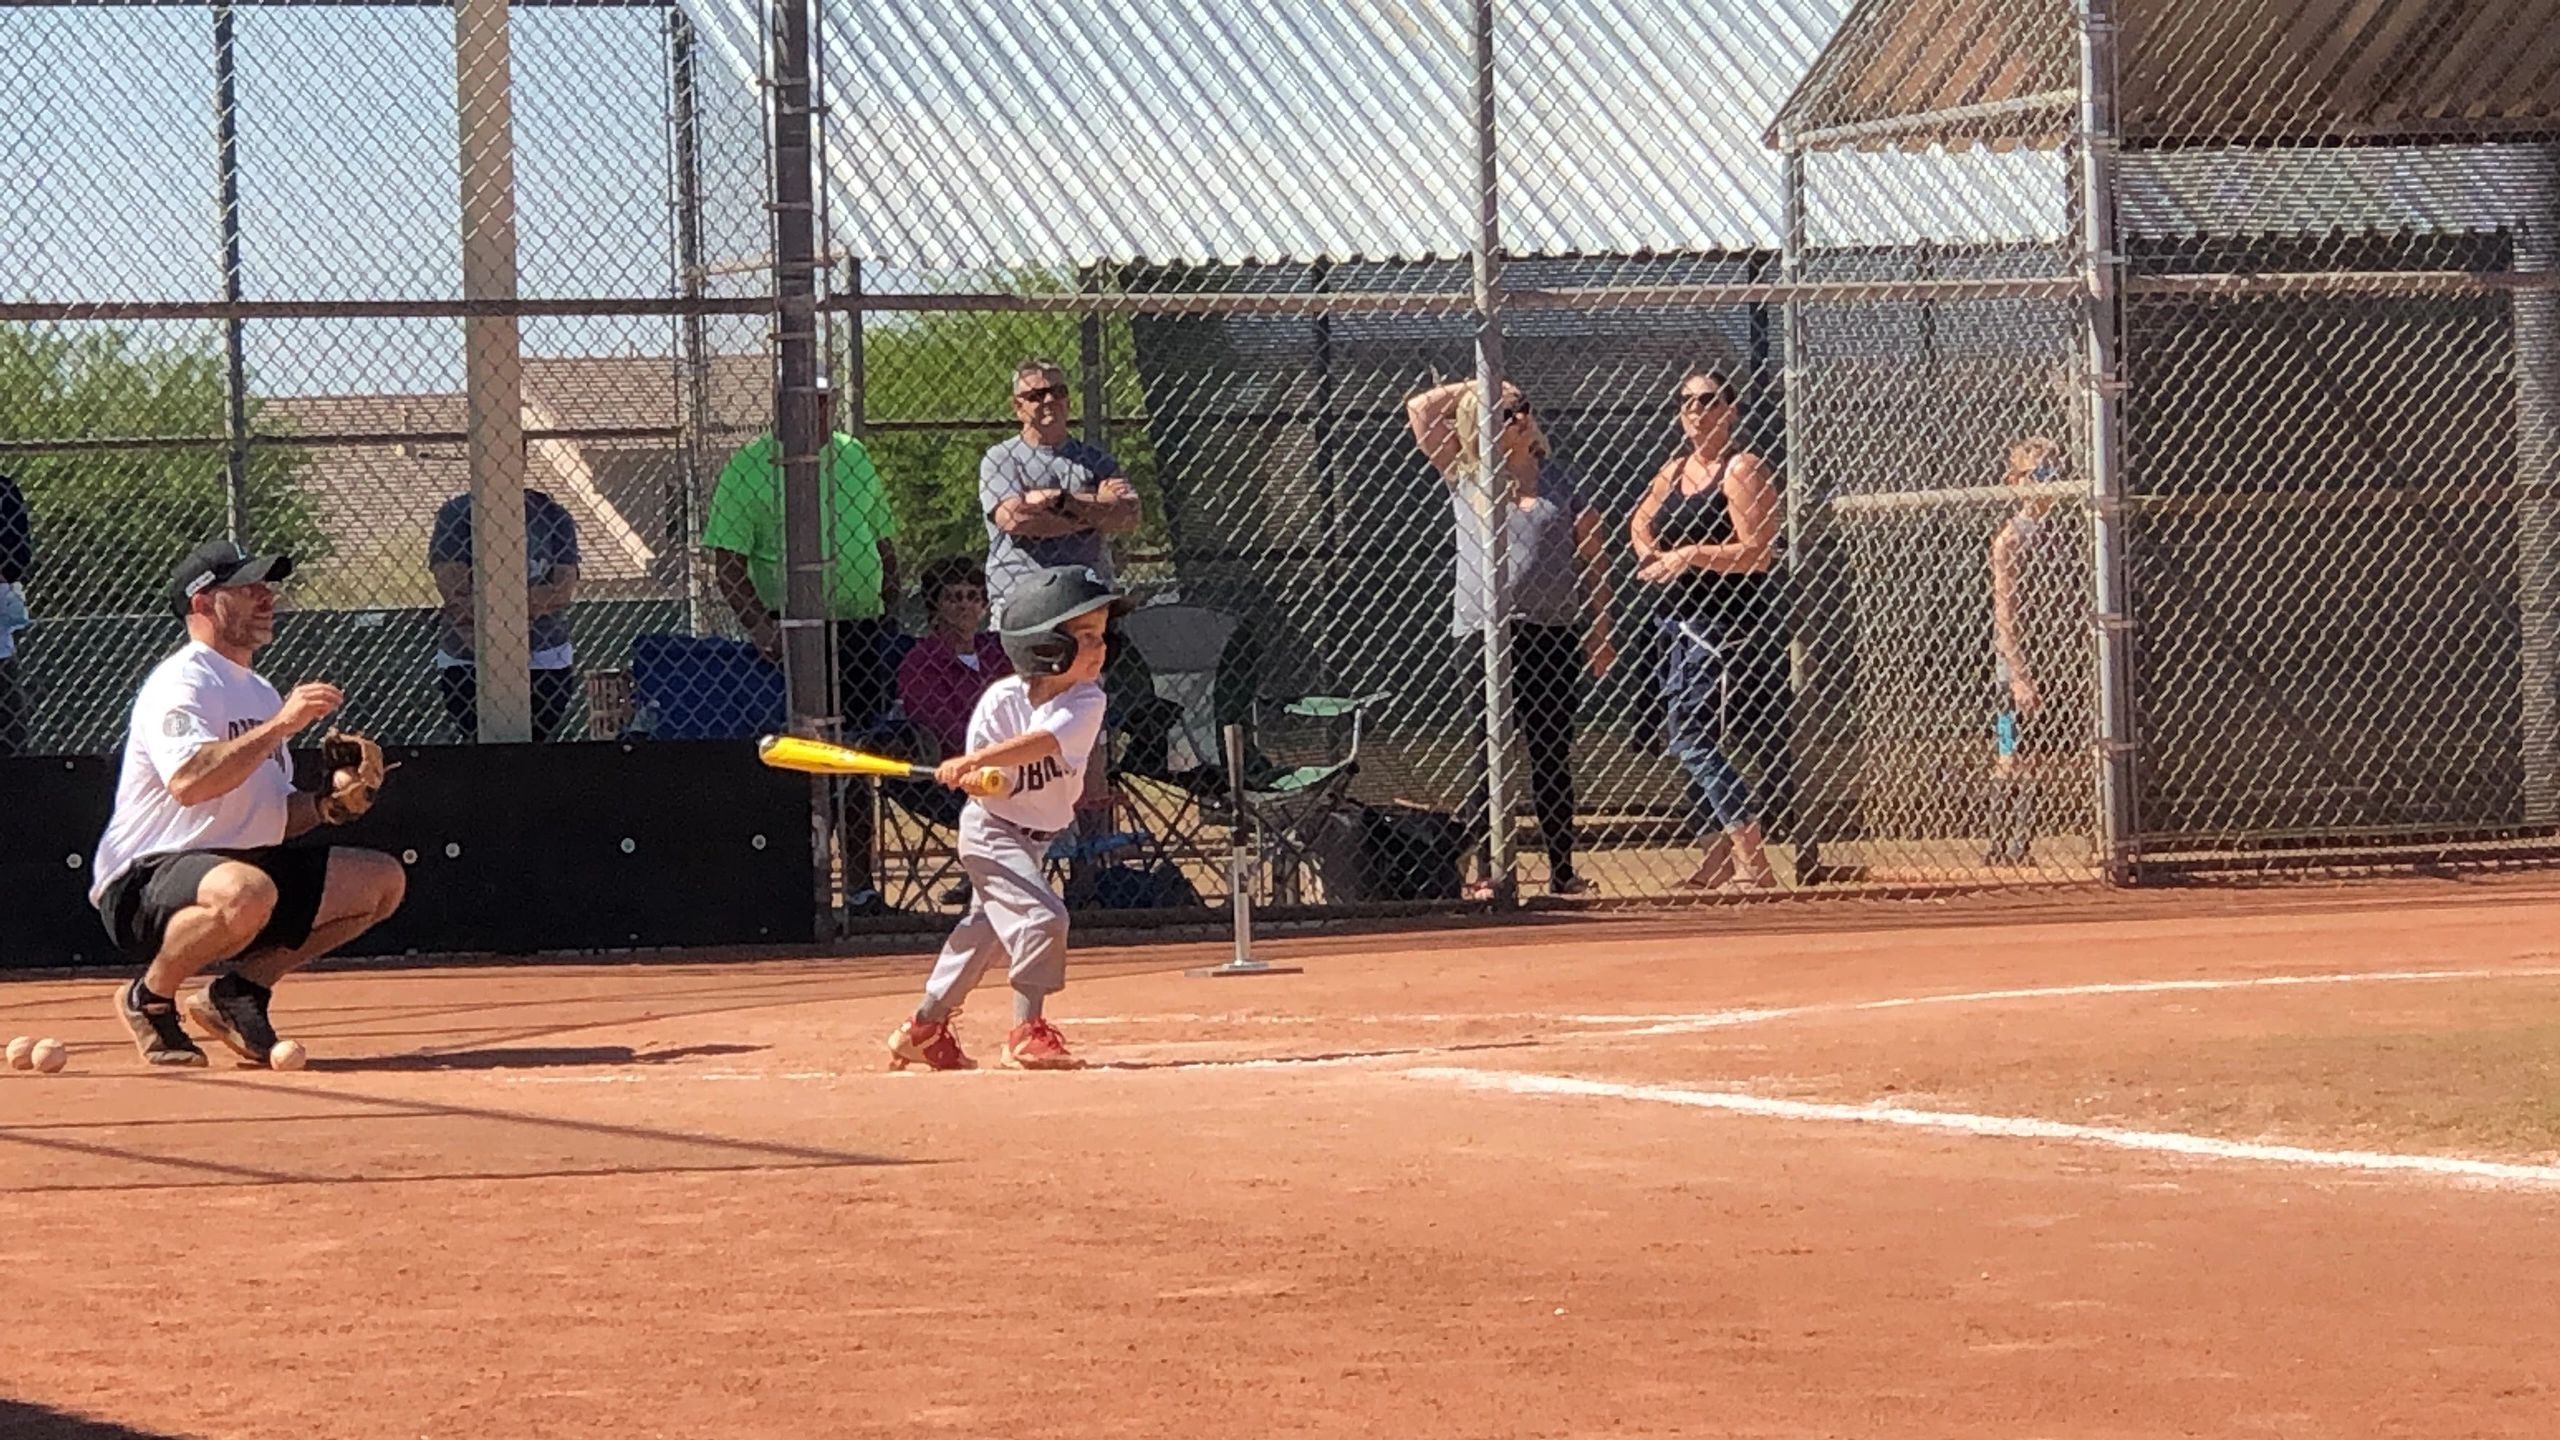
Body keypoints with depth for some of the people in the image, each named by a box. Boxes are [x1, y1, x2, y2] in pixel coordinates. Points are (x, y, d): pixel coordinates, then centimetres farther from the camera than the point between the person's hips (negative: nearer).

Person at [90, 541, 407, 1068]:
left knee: (383, 880, 5)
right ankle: (149, 997, -12)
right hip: (143, 884, -10)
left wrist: (327, 806, 2)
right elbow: (188, 783, -30)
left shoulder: (261, 693, 19)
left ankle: (241, 990, 4)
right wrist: (280, 725, -29)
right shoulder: (181, 683, -11)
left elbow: (273, 816, 23)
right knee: (245, 892, -41)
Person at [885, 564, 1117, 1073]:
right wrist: (975, 778, -39)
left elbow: (1044, 742, -31)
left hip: (1038, 834, 6)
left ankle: (925, 1028, 33)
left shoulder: (1087, 700, -14)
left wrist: (973, 763, -42)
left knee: (986, 929, 17)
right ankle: (1027, 1032, -14)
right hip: (992, 829, -6)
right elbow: (989, 785, -15)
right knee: (1041, 916, -21)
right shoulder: (1001, 701, -20)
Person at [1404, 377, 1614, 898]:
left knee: (1552, 754, 6)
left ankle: (1562, 871, 11)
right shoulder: (1465, 478, 5)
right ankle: (1484, 870, -2)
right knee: (1488, 752, -3)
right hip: (1483, 633, -2)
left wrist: (1600, 629, 5)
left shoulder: (1562, 481, 8)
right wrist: (1476, 387, 7)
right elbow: (1419, 409, 2)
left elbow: (1592, 557, 11)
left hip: (1555, 631, 2)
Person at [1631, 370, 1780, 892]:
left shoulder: (1741, 471, -9)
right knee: (1682, 735, 10)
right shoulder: (1674, 471, 15)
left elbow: (1758, 552, -16)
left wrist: (1693, 556, -24)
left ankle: (1752, 862, -21)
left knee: (1691, 733, -18)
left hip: (1724, 615, -9)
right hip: (1678, 615, 9)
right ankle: (1717, 861, 18)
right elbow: (1641, 523, 31)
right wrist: (1651, 557, 9)